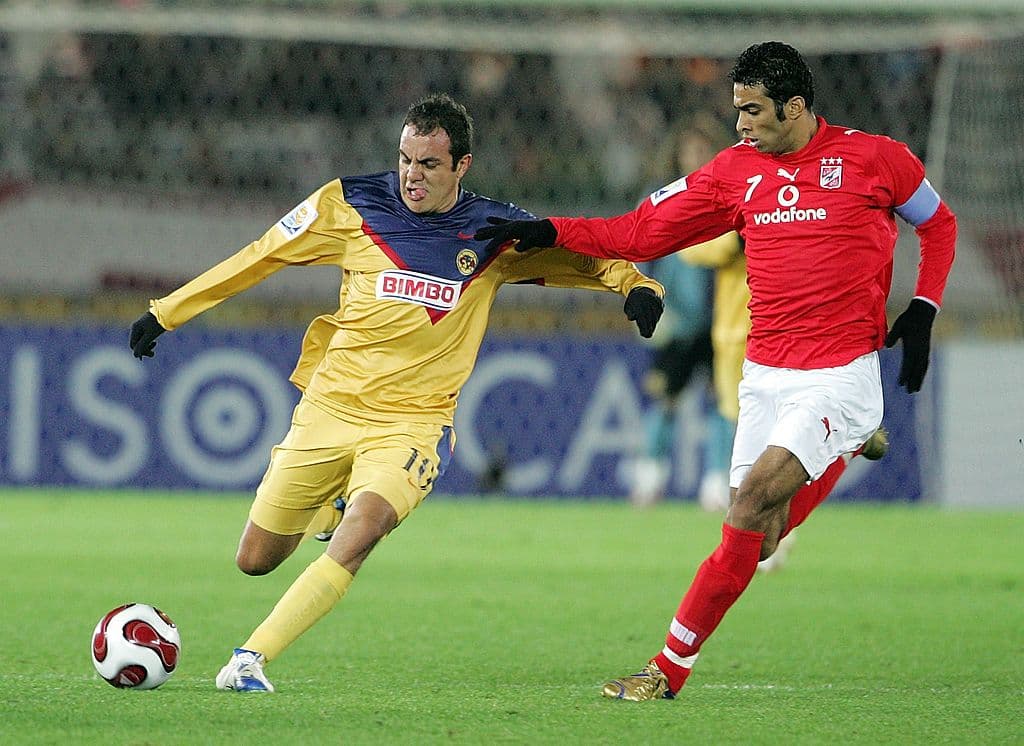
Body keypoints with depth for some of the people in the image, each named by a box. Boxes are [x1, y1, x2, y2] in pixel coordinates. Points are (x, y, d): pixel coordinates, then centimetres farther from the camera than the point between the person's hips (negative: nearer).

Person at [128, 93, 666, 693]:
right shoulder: (352, 205, -2)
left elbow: (581, 254, 11)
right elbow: (260, 257, 7)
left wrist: (635, 282, -11)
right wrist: (167, 312, 10)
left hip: (412, 423, -2)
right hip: (327, 411, 2)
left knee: (360, 532, -30)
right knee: (255, 560, 7)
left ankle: (252, 659, -27)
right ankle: (332, 504, 40)